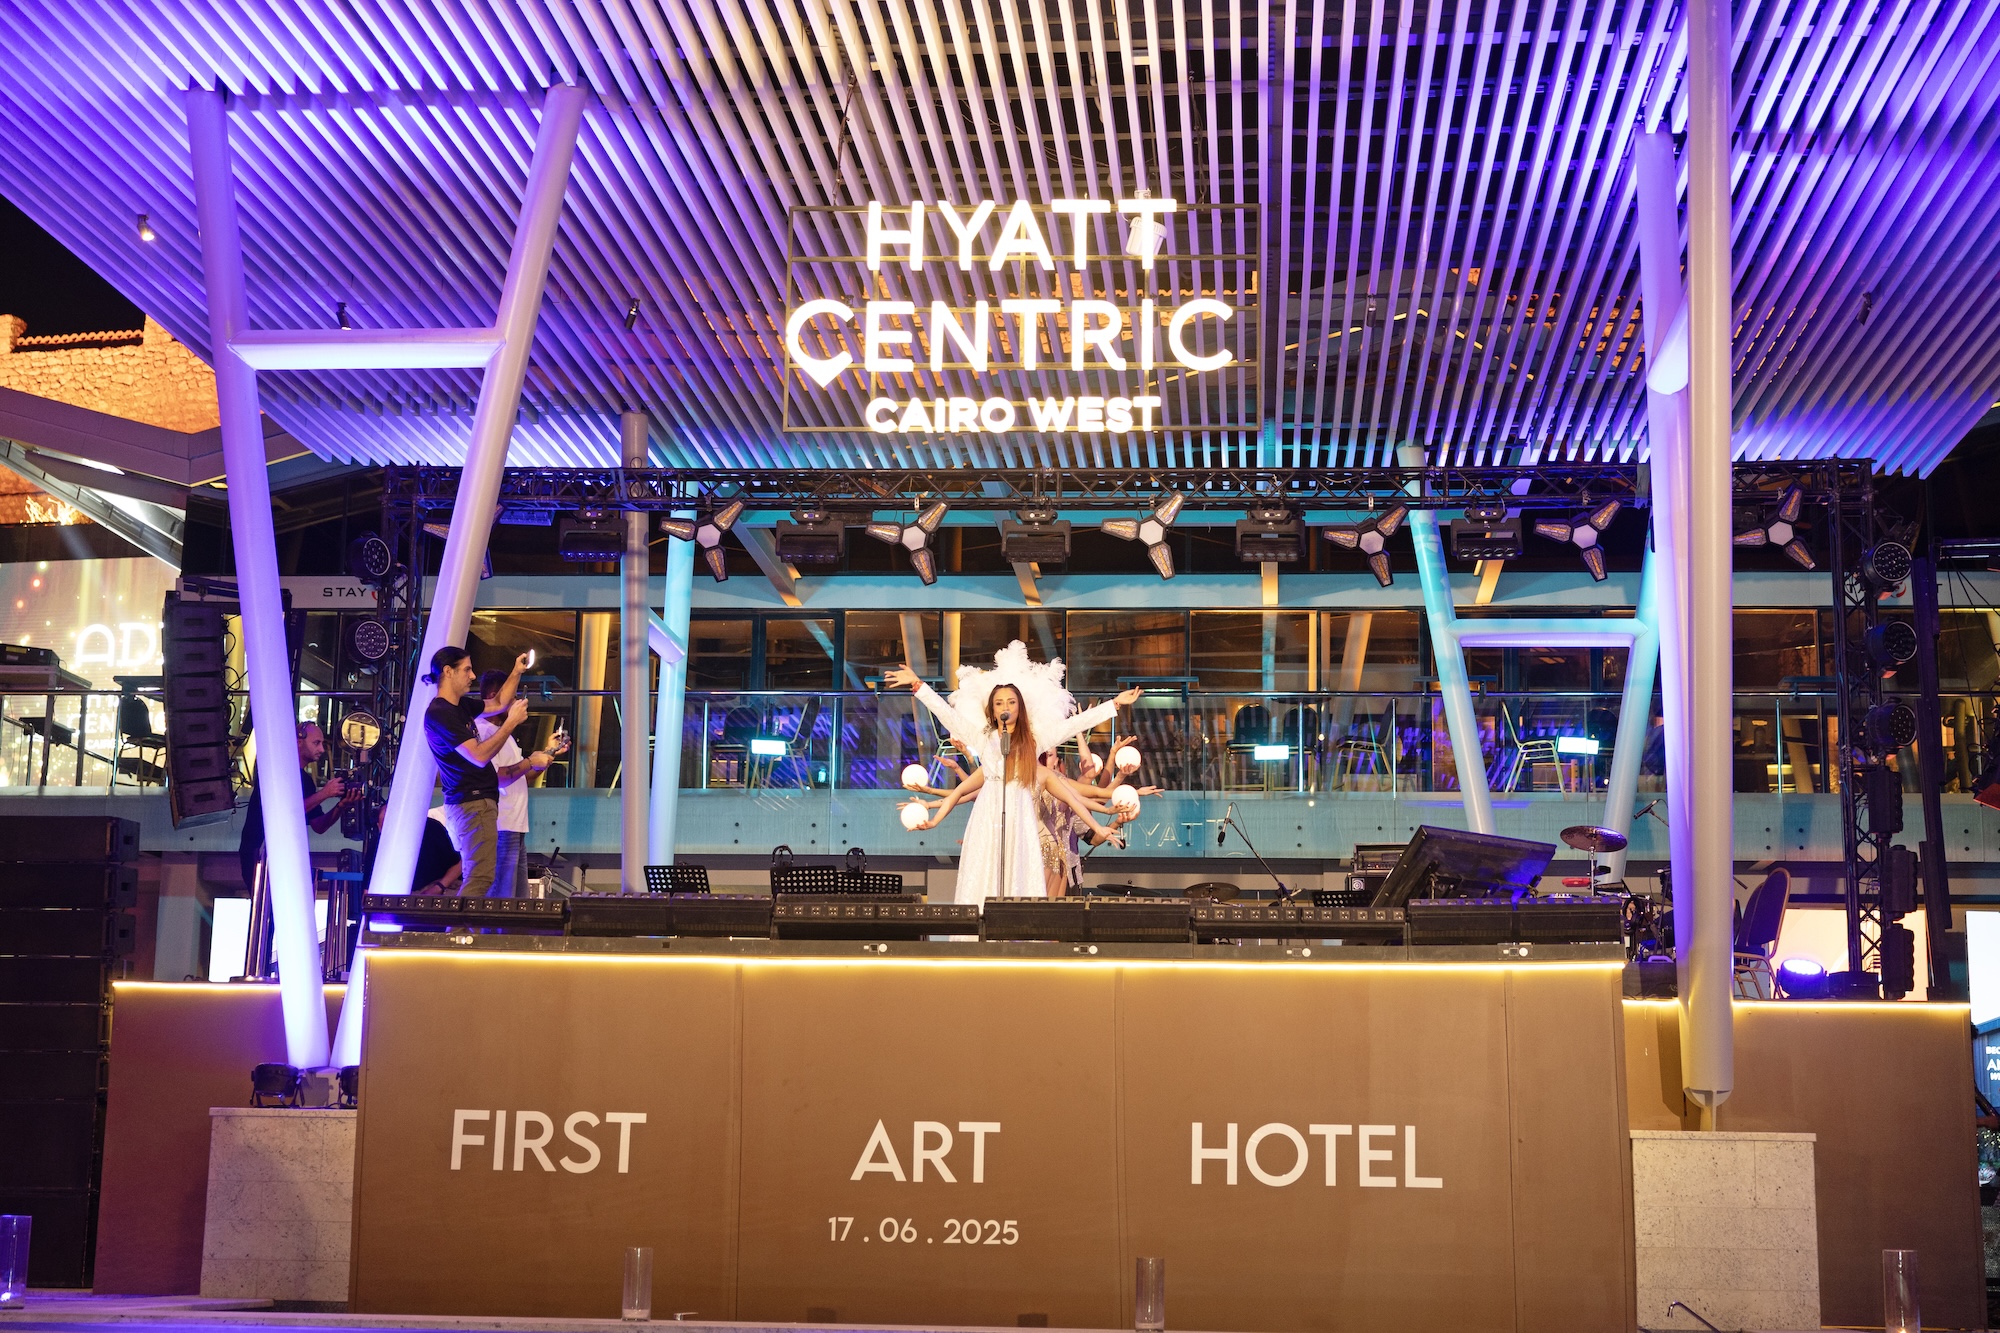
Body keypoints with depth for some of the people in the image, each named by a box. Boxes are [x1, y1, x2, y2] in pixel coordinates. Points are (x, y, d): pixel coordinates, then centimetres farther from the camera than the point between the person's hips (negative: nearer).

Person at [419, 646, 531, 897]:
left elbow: (498, 705, 32)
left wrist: (516, 673, 20)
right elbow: (479, 756, -21)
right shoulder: (439, 713, -15)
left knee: (476, 878, 10)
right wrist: (511, 722, -15)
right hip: (472, 804, -10)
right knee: (479, 879, -18)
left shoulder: (461, 705, 13)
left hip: (478, 802, 10)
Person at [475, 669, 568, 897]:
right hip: (500, 827, -11)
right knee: (500, 897, -12)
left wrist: (549, 752, 20)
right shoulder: (483, 730, -10)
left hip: (515, 827, 11)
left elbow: (522, 777, 25)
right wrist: (531, 762, -15)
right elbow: (494, 776, -22)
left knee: (518, 898, 11)